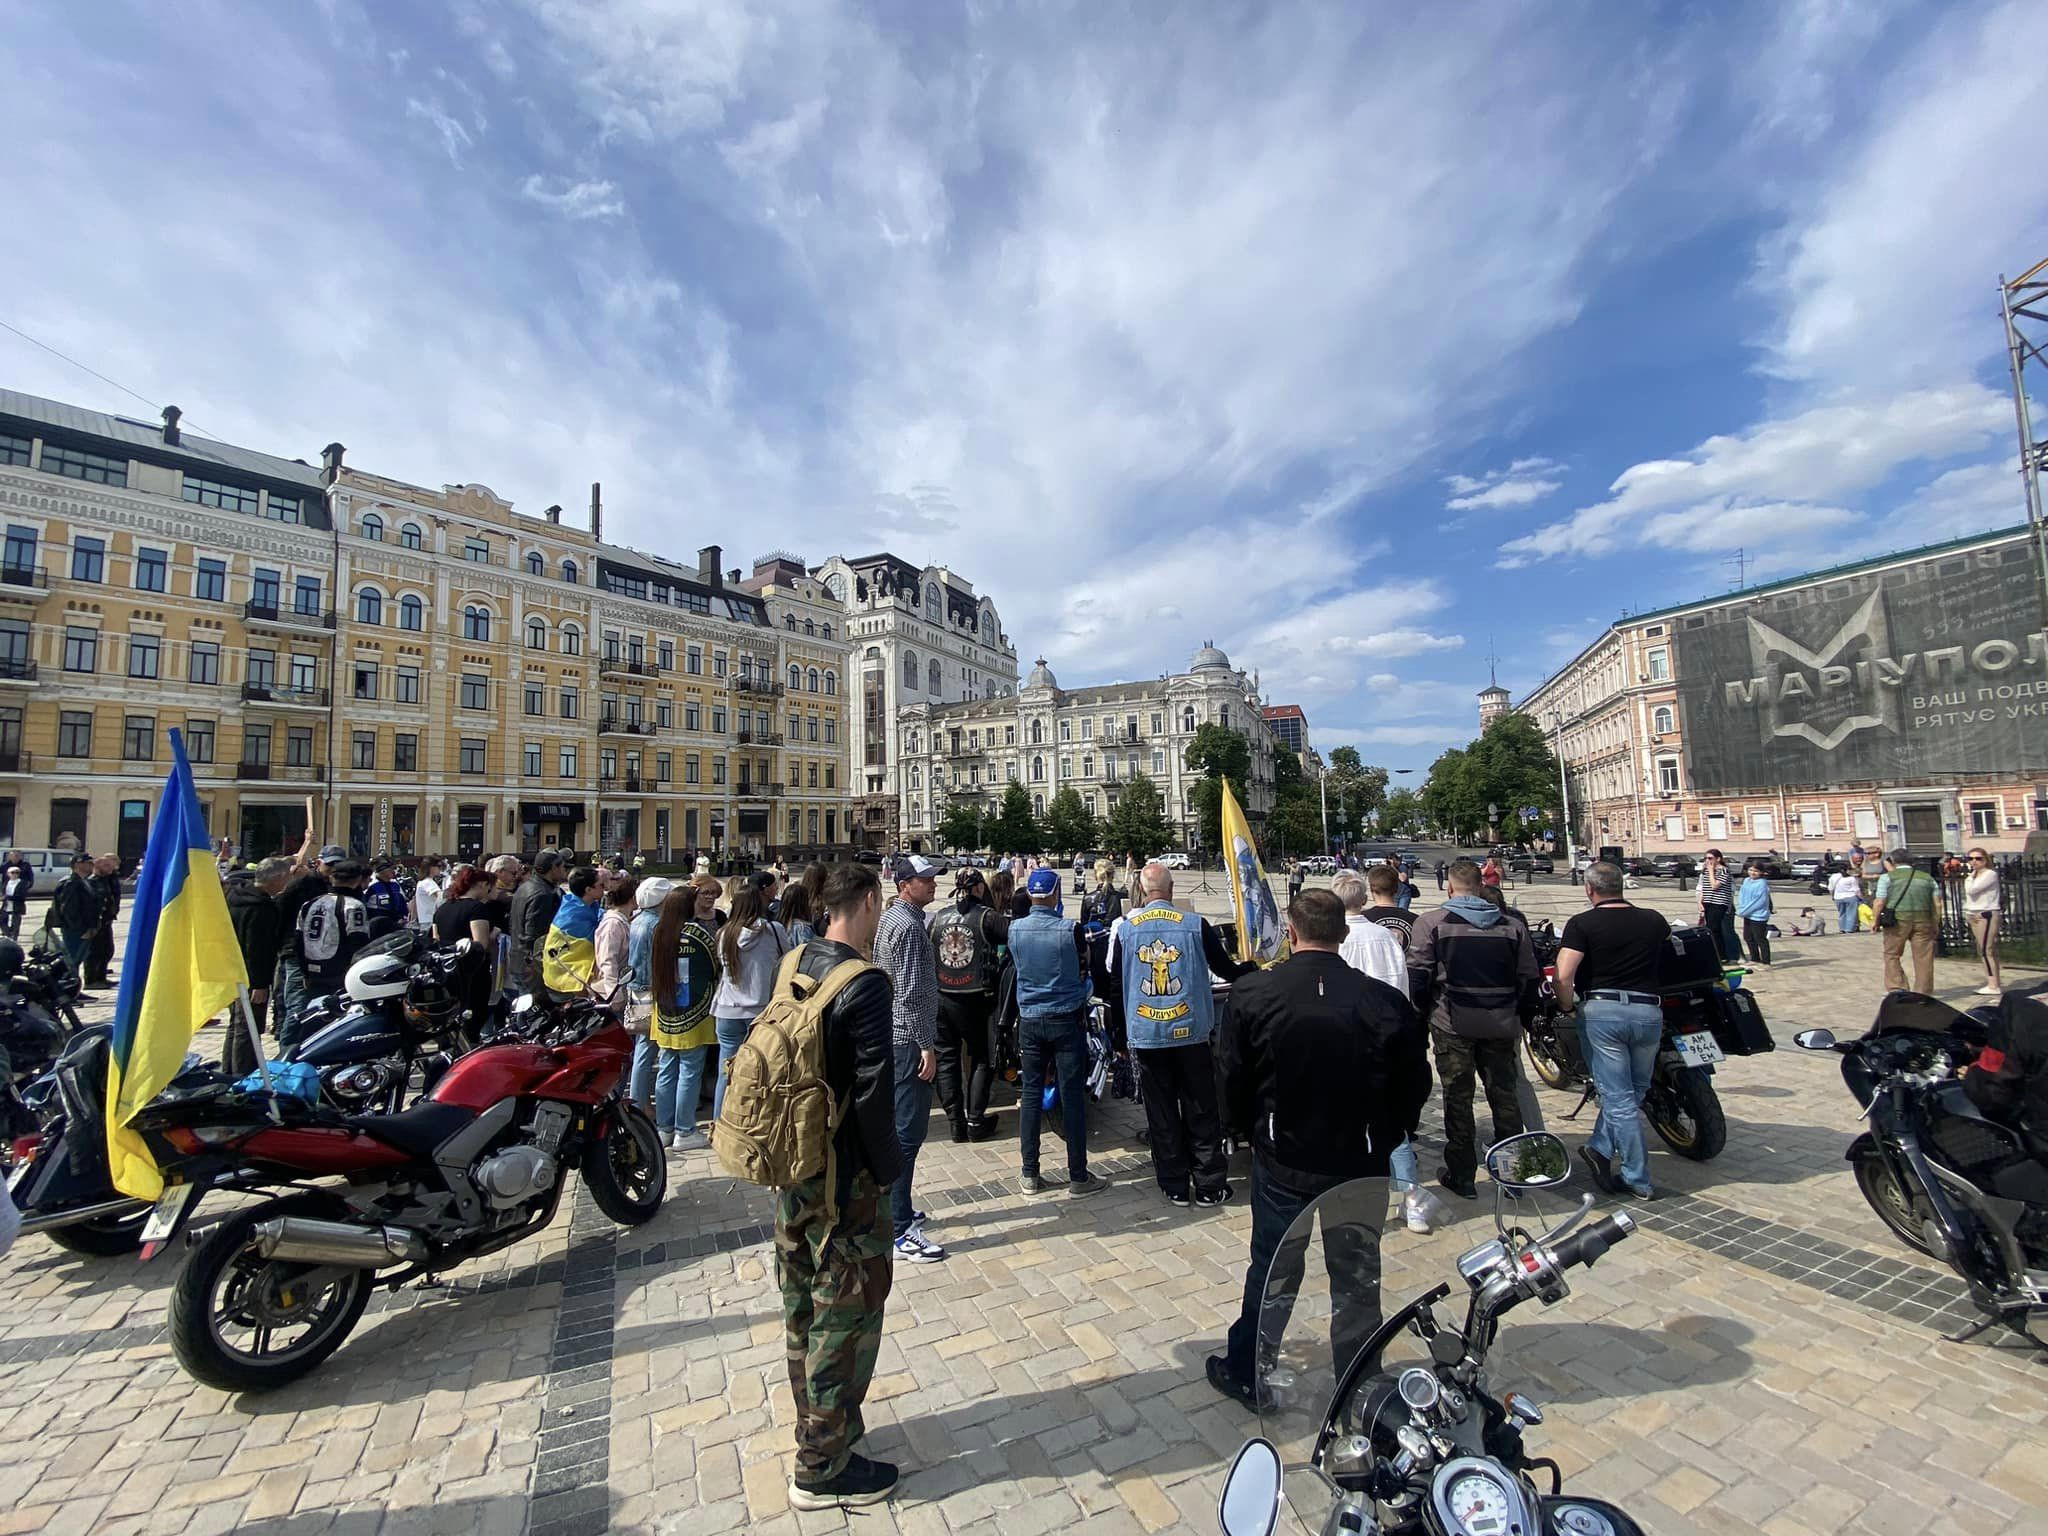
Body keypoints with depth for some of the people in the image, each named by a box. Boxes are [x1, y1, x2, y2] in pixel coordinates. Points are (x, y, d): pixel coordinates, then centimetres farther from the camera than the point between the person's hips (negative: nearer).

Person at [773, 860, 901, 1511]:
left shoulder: (794, 964, -1)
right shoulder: (865, 982, -24)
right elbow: (872, 1092, -23)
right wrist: (888, 1168, -10)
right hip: (845, 1177, -8)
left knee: (804, 1306, 23)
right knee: (846, 1314, 10)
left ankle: (817, 1426, 43)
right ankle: (823, 1468, 27)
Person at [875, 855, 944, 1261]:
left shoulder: (890, 918, 13)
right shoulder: (909, 925, -18)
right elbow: (912, 992, -22)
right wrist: (927, 1045, -18)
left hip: (893, 1034, 11)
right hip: (909, 1038, -11)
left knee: (897, 1126, 19)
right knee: (908, 1132, -5)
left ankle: (893, 1208, 31)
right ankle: (900, 1232, 2)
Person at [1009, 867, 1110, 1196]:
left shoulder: (1015, 929, -6)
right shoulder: (1070, 929, -17)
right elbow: (1083, 972, -4)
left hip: (1029, 1019, 4)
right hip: (1067, 1020, -3)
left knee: (1030, 1094, 11)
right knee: (1072, 1096, 5)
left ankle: (1030, 1175, 19)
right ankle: (1078, 1176, 15)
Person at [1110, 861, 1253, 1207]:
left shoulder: (1126, 929, -4)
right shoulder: (1195, 925, -9)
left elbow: (1115, 986, 2)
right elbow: (1227, 970, 2)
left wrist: (1124, 1030, 16)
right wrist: (1254, 969, 23)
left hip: (1145, 1035, 1)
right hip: (1190, 1032, -1)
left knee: (1161, 1114, 13)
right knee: (1200, 1112, 13)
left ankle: (1174, 1187, 22)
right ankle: (1208, 1186, 21)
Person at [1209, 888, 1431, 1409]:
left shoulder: (1253, 994, -17)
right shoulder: (1386, 1001, -15)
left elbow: (1234, 1084, -9)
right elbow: (1414, 1087, -4)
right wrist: (1383, 1139, 13)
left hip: (1282, 1162, 0)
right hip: (1362, 1166, 1)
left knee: (1272, 1273, 18)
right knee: (1357, 1278, 20)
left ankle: (1246, 1375, 35)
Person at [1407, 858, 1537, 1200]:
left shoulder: (1431, 922, -6)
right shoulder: (1512, 924, 4)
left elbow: (1418, 975, -7)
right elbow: (1529, 977, 7)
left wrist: (1422, 1015, 7)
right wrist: (1521, 1017, 19)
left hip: (1453, 1024, -3)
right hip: (1501, 1025, 3)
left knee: (1457, 1097, 7)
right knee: (1504, 1096, 14)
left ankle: (1462, 1176, 15)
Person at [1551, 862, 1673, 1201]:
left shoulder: (1582, 923, -4)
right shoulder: (1653, 920, 10)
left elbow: (1564, 975, -14)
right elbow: (1669, 944, 36)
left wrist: (1567, 1007, 4)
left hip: (1602, 1010, -4)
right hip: (1649, 1011, 4)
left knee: (1619, 1098, 2)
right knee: (1633, 1092, 20)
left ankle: (1638, 1180, 7)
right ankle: (1601, 1148, 12)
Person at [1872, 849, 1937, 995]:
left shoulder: (1888, 877, -2)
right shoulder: (1927, 877, 11)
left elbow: (1880, 903, -7)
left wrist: (1876, 921, 3)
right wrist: (1935, 925, 15)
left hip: (1897, 920, -4)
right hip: (1923, 920, 4)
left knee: (1891, 955, 7)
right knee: (1923, 958, 8)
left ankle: (1896, 989, 0)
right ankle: (1923, 993, 11)